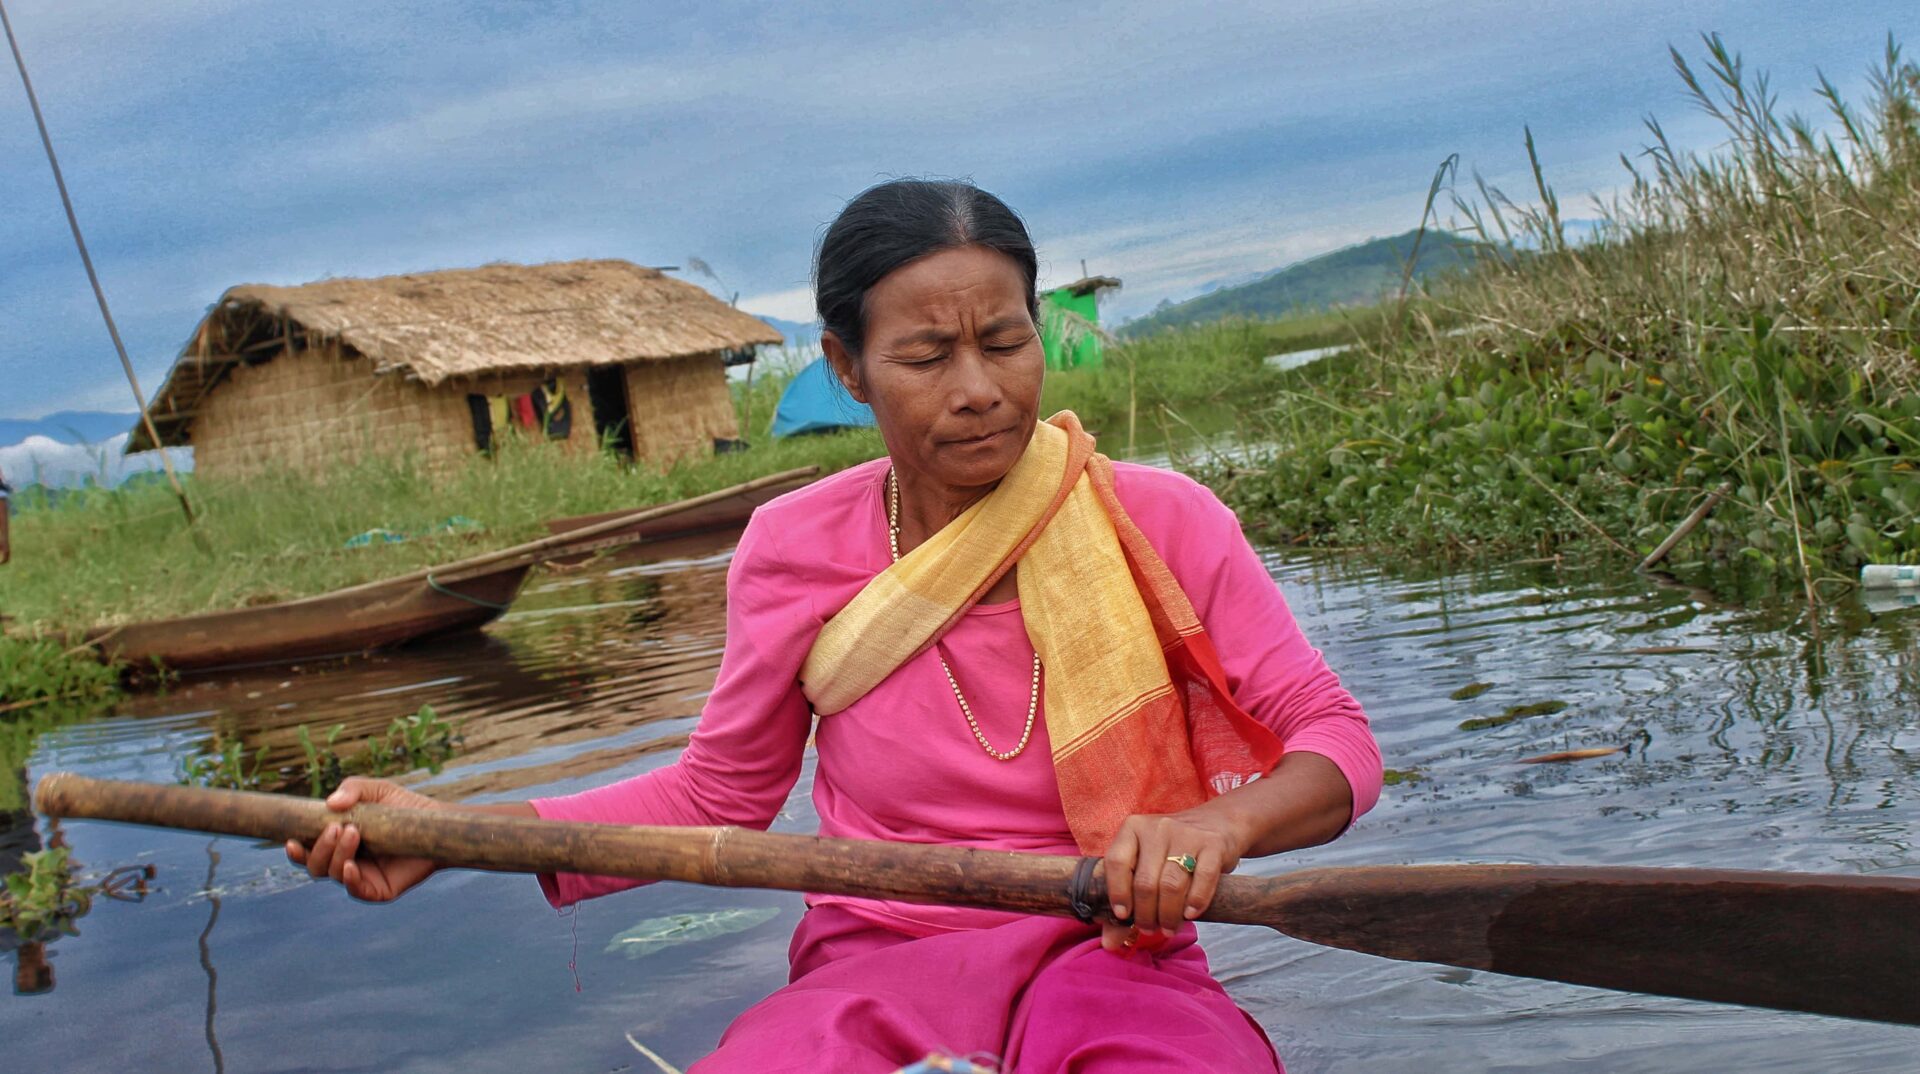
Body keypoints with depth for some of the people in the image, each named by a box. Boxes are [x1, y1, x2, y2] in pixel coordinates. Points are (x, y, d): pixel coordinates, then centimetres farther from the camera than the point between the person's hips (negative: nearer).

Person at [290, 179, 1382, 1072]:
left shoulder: (1158, 522, -6)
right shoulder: (794, 550, -1)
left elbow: (1336, 740, -4)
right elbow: (717, 795, 10)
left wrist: (1220, 823, -28)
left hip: (1114, 969, -1)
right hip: (874, 979, 1)